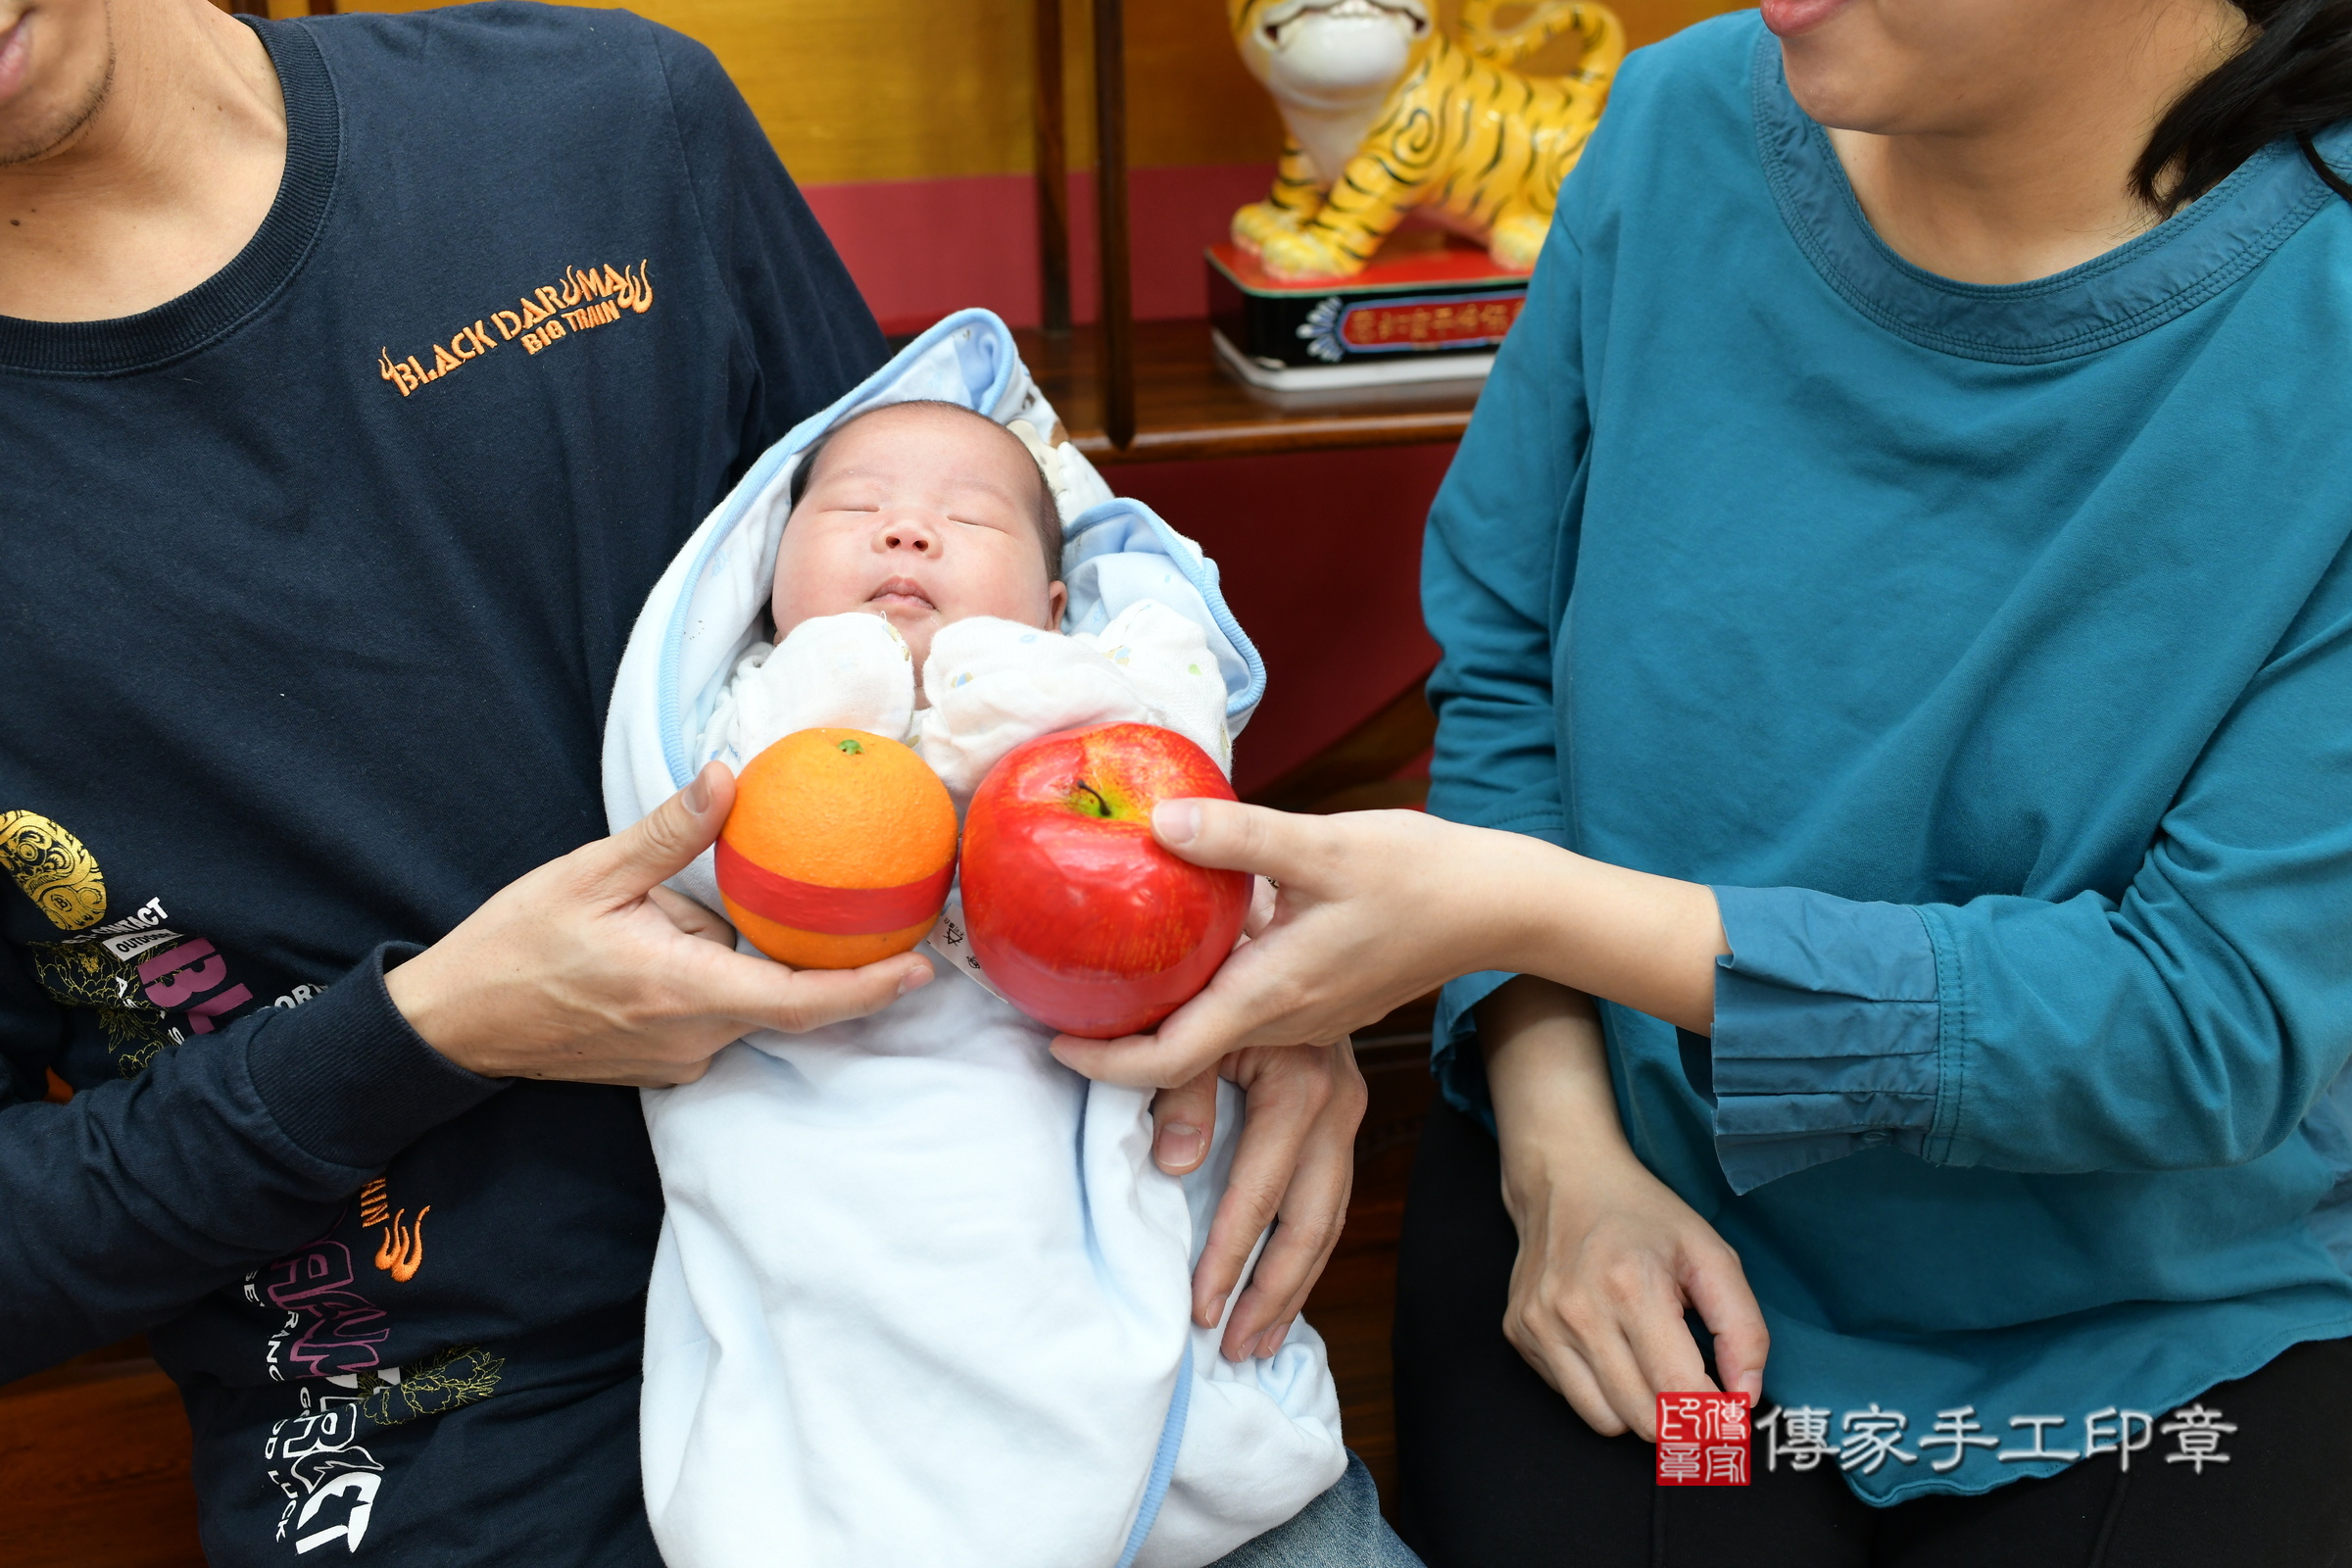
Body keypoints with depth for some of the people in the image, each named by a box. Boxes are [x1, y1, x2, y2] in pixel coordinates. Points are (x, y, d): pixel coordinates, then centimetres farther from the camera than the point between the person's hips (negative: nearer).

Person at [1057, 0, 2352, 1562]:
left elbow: (2214, 1023, -22)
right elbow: (1505, 658, 0)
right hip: (1642, 1195, 2)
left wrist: (1529, 903, -30)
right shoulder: (1694, 130, -10)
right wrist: (1564, 1152, -11)